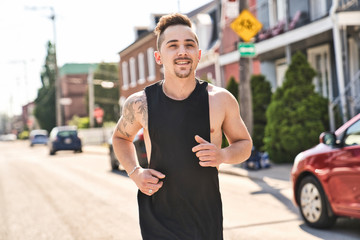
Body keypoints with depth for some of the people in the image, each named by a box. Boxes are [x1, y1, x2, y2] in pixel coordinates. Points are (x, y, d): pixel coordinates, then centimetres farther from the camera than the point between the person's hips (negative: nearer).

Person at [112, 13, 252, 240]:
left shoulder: (220, 100, -5)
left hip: (207, 220, 1)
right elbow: (121, 138, 16)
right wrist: (134, 172, -3)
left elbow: (245, 144, 8)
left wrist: (222, 156, -14)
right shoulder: (140, 103, -4)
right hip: (157, 221, -1)